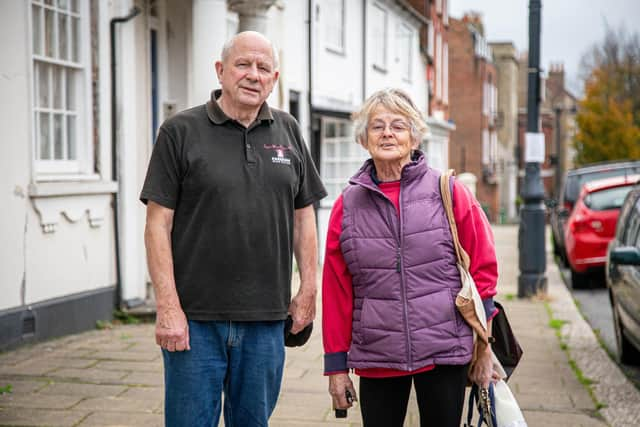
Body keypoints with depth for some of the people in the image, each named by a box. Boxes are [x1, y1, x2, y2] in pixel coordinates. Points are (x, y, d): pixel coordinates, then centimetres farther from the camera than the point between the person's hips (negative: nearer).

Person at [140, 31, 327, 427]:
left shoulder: (288, 132, 9)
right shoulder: (180, 132, -3)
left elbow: (303, 215, 14)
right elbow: (159, 223, -6)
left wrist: (309, 289, 8)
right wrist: (168, 307, -12)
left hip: (266, 319, 4)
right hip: (195, 319, -3)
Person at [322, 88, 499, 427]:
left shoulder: (449, 193, 0)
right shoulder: (347, 206, 5)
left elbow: (482, 268, 3)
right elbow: (336, 291, 7)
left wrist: (484, 350, 3)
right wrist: (336, 364, 7)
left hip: (445, 352, -1)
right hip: (375, 358, 2)